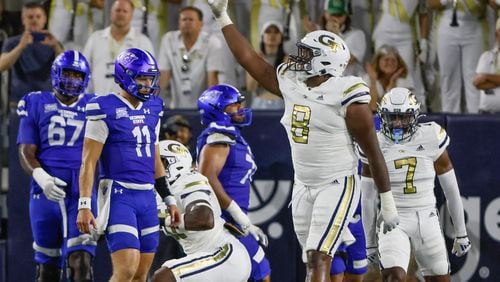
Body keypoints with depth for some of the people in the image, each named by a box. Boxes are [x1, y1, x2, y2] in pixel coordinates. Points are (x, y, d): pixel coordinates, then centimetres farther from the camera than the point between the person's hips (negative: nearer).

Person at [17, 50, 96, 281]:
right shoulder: (36, 104, 7)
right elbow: (26, 152, 0)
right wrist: (41, 177, -19)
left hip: (81, 192, -1)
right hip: (45, 193, 1)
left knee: (80, 262, -16)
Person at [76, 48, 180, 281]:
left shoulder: (152, 109, 13)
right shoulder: (105, 110, -8)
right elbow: (88, 162, -9)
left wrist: (169, 200, 20)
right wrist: (84, 205, -16)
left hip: (147, 197, 7)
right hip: (119, 196, -7)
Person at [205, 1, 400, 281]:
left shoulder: (346, 95, -14)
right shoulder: (291, 84, 5)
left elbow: (373, 150, -10)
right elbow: (249, 58, 13)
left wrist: (387, 200, -7)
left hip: (337, 186, -7)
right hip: (303, 188, 7)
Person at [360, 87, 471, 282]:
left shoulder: (431, 138, -4)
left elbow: (451, 189, 5)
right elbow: (369, 198, 5)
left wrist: (461, 233, 9)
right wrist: (370, 242, 9)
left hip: (426, 220, 2)